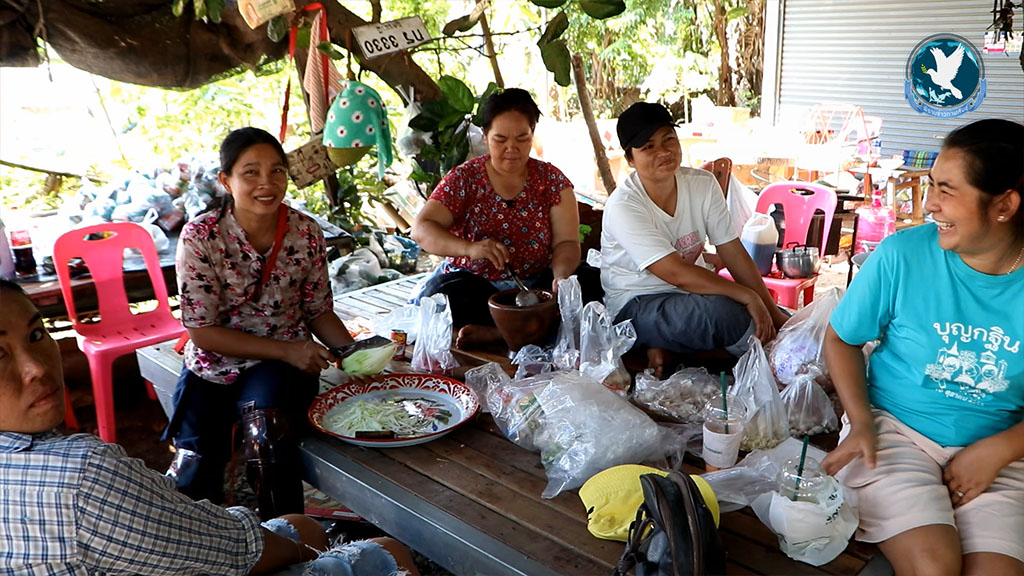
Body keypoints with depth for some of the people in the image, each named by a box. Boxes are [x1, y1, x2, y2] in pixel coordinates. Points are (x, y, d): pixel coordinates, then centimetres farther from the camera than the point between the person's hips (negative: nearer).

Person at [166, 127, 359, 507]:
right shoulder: (200, 237, -14)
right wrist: (286, 350, -21)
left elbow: (319, 312, 5)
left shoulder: (306, 233, -6)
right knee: (195, 483, -10)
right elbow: (202, 331, -14)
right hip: (214, 369, 0)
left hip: (282, 367, 1)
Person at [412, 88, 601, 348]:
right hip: (473, 283, -1)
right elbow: (421, 229, -10)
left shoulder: (552, 180, 3)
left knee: (592, 282, -25)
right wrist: (469, 248, -30)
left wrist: (561, 275, -29)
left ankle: (494, 332, -30)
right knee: (440, 295, -33)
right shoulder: (465, 178, -1)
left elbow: (566, 241, -5)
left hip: (536, 283, 2)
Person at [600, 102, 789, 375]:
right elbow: (675, 273, -27)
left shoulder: (703, 184, -3)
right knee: (721, 310, -36)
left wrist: (772, 311, -10)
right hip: (637, 306, -7)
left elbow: (733, 253, -3)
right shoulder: (623, 206, -21)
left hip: (693, 288, 7)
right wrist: (747, 296, -29)